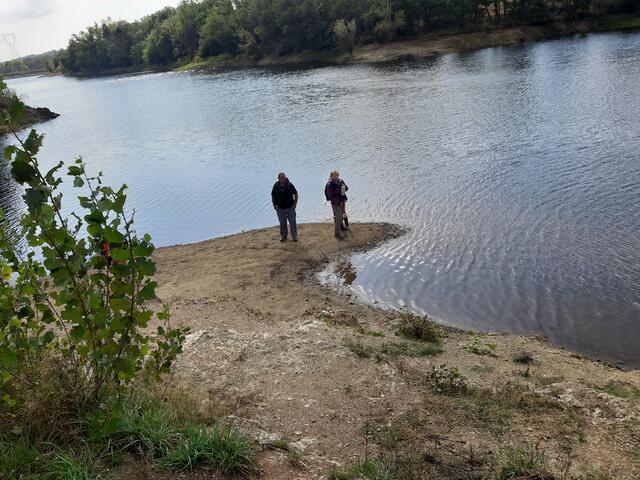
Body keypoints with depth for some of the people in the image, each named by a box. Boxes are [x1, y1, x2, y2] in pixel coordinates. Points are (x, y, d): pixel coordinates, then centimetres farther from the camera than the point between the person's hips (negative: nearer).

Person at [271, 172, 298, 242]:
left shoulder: (289, 185, -12)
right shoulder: (276, 186, -7)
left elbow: (296, 194, -2)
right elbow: (273, 196, 7)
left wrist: (295, 203, -6)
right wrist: (274, 205, 2)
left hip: (290, 207, -1)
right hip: (280, 208, 1)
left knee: (292, 222, 5)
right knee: (282, 223, 11)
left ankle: (294, 236, 19)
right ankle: (283, 236, 27)